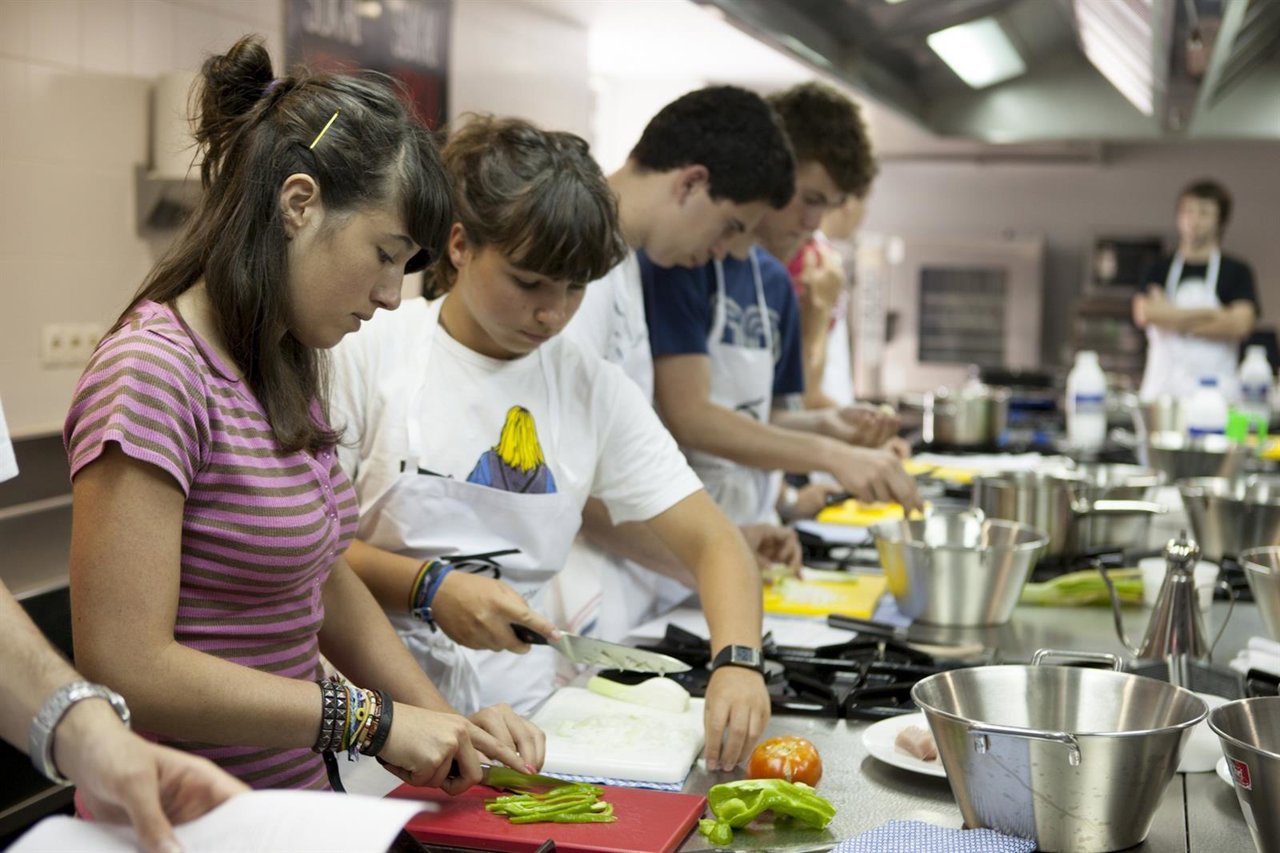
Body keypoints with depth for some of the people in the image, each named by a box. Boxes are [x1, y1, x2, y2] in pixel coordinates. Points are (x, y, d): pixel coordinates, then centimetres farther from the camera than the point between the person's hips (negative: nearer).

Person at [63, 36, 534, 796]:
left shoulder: (287, 370, 11)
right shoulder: (154, 373, -18)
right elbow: (125, 670, -21)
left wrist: (445, 724, 4)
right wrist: (373, 718, -18)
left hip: (299, 794, 8)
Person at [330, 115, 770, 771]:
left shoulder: (595, 390, 7)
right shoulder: (369, 354, -1)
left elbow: (713, 542, 4)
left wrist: (736, 660, -14)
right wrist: (429, 587, -16)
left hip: (521, 714, 4)